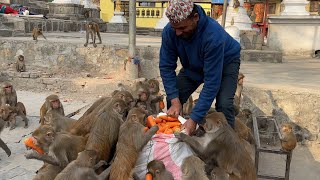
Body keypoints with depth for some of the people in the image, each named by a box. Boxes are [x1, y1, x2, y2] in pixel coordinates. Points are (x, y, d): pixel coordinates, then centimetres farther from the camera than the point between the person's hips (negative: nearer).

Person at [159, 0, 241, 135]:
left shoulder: (213, 35, -40)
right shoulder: (169, 31, -27)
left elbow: (212, 81, -39)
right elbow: (166, 67, -19)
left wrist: (194, 119, -41)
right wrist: (175, 100, -29)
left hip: (225, 63, -4)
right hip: (193, 66, 4)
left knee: (224, 105, -25)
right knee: (172, 99, -9)